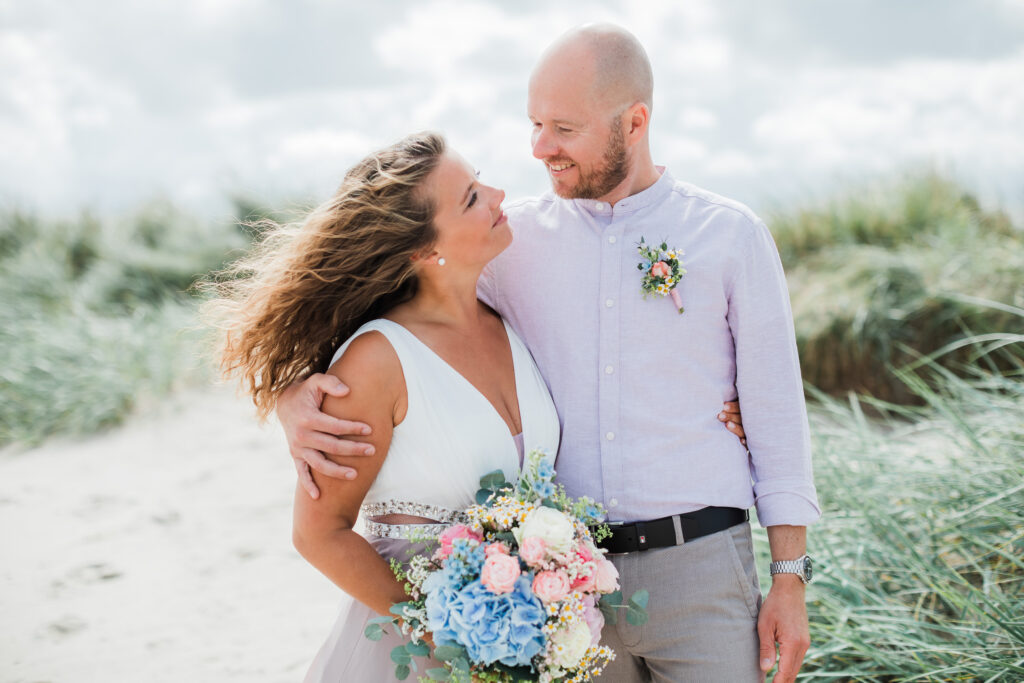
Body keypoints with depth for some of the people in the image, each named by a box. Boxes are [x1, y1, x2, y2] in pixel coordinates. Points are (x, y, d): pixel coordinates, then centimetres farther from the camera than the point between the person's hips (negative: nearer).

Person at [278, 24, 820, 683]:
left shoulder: (732, 235, 1)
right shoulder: (517, 236, 5)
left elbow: (775, 412, 2)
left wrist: (790, 580, -1)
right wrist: (296, 392, -12)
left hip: (696, 566, -1)